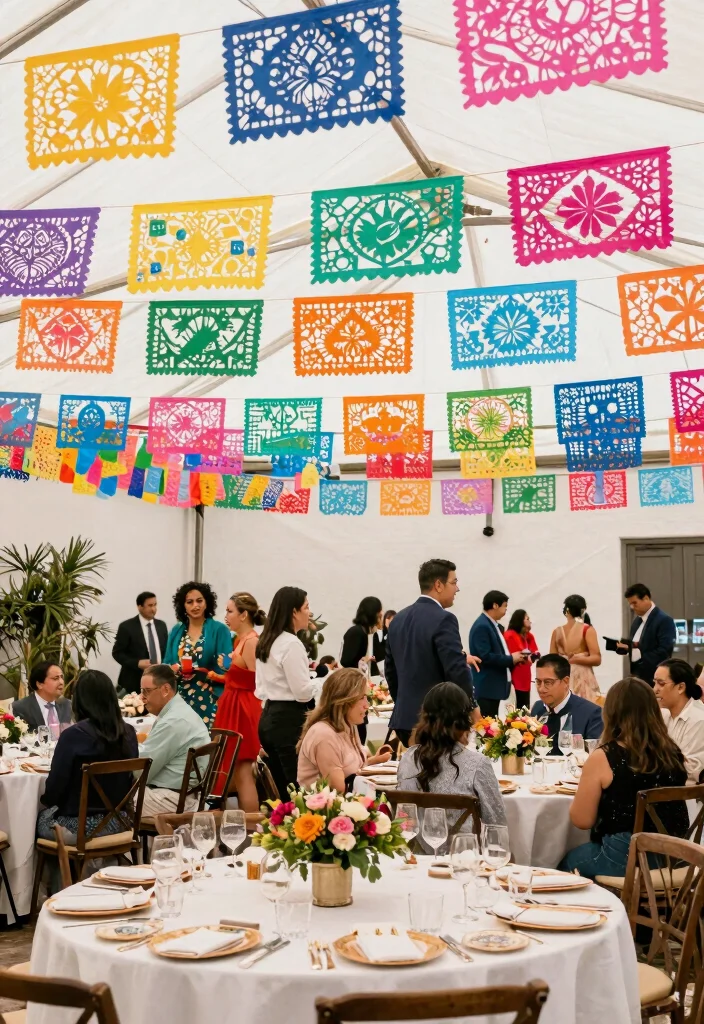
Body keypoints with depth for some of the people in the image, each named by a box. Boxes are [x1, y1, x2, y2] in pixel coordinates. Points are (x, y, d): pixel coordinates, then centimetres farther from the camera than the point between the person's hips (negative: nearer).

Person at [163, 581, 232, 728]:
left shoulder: (219, 630, -2)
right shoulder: (176, 631, 11)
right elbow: (166, 665, 13)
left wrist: (204, 672, -20)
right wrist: (174, 669, -7)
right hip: (179, 698, 4)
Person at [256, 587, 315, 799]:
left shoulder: (266, 642, 14)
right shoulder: (291, 644, -14)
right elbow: (303, 691, -17)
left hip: (268, 716, 10)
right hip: (289, 720, -10)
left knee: (282, 789, 12)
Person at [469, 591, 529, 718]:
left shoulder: (493, 625, 15)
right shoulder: (482, 626, -16)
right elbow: (485, 656, -24)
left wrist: (515, 658, 5)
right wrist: (510, 659, -14)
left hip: (495, 686, 10)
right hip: (486, 688, -10)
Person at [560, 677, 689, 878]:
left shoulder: (603, 758, -15)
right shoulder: (673, 752, -1)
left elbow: (582, 820, -7)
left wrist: (586, 783, 9)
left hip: (624, 861, -6)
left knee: (568, 861, 25)